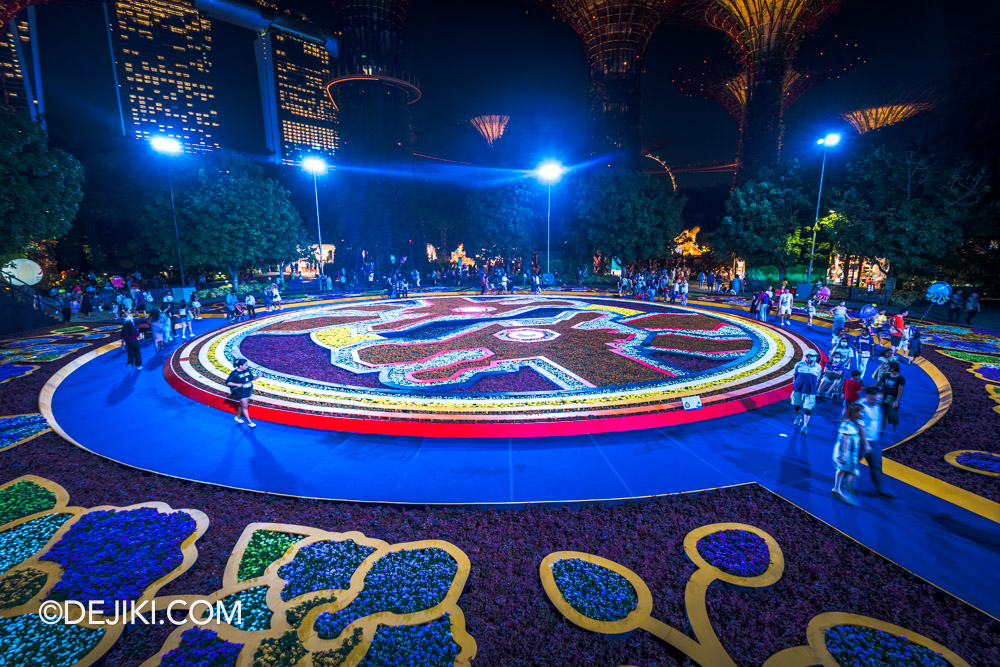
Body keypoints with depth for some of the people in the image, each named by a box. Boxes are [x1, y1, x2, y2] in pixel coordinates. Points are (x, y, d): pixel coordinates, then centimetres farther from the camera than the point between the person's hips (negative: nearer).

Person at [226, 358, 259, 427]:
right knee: (245, 406, -2)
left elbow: (252, 378, 10)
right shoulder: (235, 373, -17)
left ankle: (237, 417, 41)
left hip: (248, 391, 6)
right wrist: (237, 384, -27)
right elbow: (227, 382, -15)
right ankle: (249, 422, 5)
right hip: (240, 392, -6)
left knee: (242, 405, 20)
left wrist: (257, 376, -10)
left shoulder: (247, 370, -1)